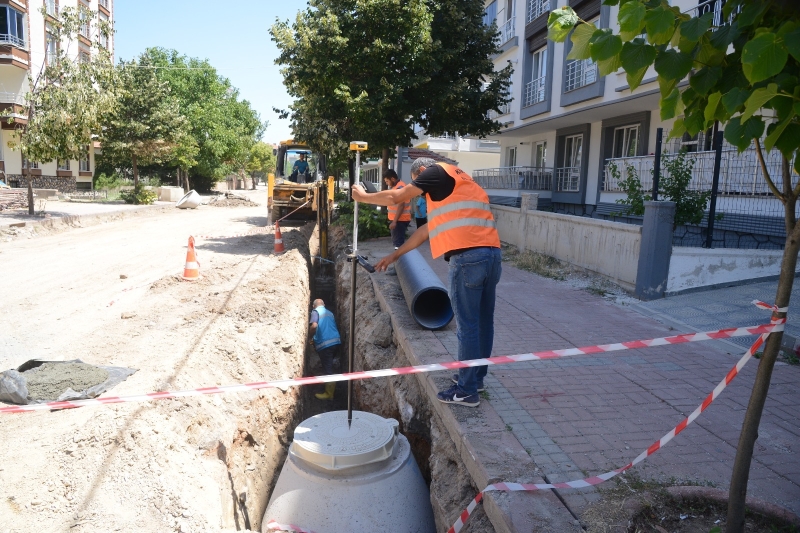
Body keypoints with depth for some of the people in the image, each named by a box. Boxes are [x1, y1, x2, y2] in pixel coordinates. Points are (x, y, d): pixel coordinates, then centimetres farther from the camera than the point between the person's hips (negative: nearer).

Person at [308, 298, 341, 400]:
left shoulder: (316, 311, 0)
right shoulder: (330, 313, 22)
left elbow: (314, 326, -17)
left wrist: (310, 333, 4)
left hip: (325, 343, -7)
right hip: (335, 341, 7)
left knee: (328, 368, -2)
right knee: (329, 366, 24)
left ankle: (329, 393, 4)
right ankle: (331, 388, 36)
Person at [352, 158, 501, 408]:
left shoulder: (438, 171, 4)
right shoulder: (453, 186, 30)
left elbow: (396, 197, 3)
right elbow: (428, 229, 31)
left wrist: (363, 196, 20)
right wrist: (395, 255, 33)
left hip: (469, 256, -9)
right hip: (491, 254, 9)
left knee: (467, 325, -2)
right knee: (483, 321, 16)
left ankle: (467, 391, 7)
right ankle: (475, 377, 30)